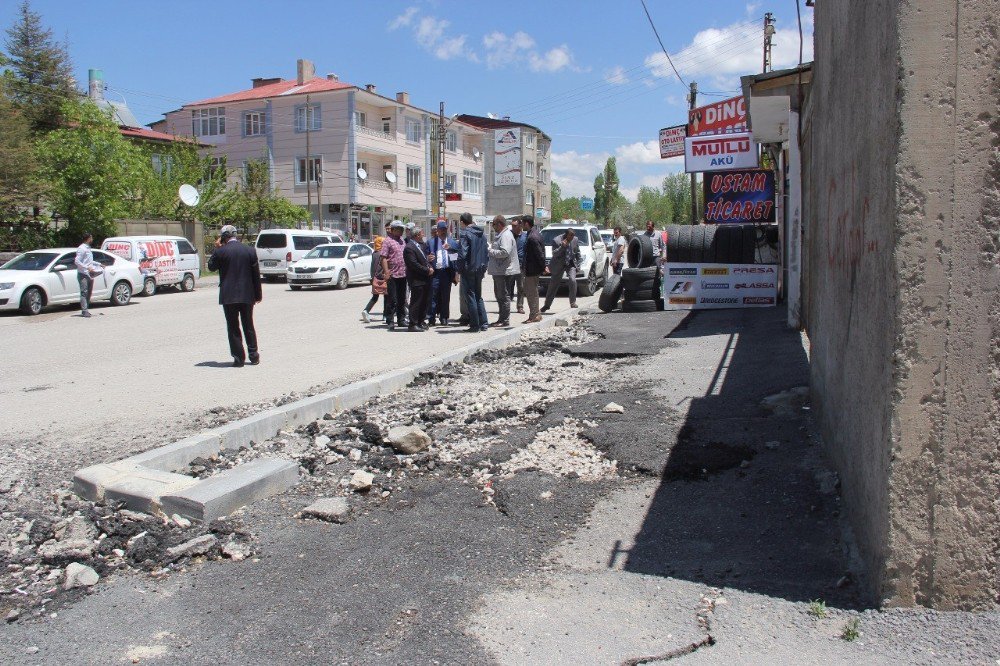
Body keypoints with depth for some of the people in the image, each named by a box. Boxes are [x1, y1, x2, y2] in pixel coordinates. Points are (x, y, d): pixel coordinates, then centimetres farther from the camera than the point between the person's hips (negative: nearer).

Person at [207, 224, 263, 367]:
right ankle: (254, 356, 17)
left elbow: (211, 266, 7)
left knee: (233, 328, 5)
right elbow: (256, 274, 3)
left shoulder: (220, 251, -9)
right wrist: (258, 294, 11)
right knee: (249, 326, 14)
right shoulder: (250, 250, 0)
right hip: (247, 295, 3)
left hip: (229, 296, -3)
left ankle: (239, 358, 3)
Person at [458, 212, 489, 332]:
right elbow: (486, 253, 13)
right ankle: (483, 323, 14)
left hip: (469, 269, -7)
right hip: (480, 269, 7)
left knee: (470, 297, -1)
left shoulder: (465, 233, -12)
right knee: (479, 296, 16)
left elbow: (462, 254, -19)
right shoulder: (482, 234, 11)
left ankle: (475, 325, 1)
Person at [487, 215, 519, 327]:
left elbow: (505, 252, -27)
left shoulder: (506, 236, -16)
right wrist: (491, 248, 11)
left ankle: (505, 320, 0)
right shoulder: (501, 235, 18)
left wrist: (490, 251, -16)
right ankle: (502, 318, 23)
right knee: (499, 295, 15)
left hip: (504, 271, -11)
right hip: (499, 271, 11)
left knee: (504, 295, -5)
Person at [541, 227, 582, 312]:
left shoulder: (575, 240, -4)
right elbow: (554, 254, -21)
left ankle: (573, 302, -9)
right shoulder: (556, 241, -17)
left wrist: (578, 263, 4)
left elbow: (577, 252, 9)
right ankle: (547, 304, 21)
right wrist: (562, 246, -32)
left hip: (571, 264, 2)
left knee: (573, 280, -21)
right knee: (553, 284, 6)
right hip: (559, 265, -2)